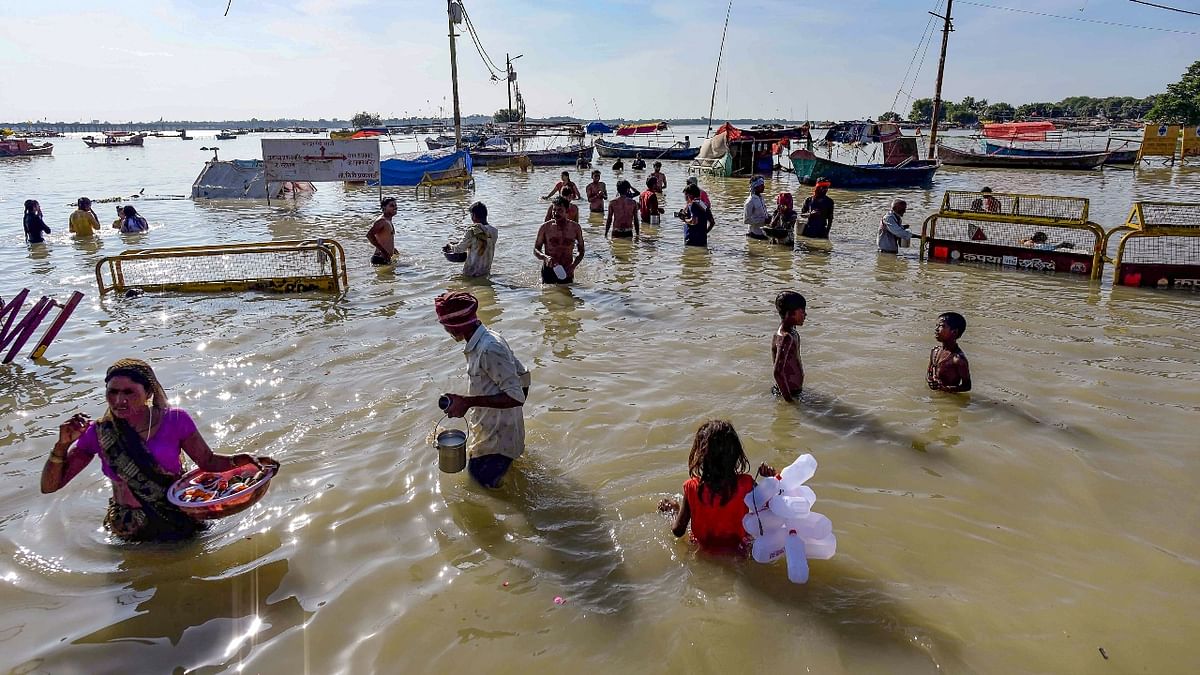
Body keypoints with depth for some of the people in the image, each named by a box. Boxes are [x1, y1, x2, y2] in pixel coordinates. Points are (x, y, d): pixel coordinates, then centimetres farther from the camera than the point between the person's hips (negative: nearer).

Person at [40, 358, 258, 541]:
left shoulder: (175, 420, -11)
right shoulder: (98, 434, -5)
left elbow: (207, 461, -2)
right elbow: (49, 486, 0)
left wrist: (238, 461, -23)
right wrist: (63, 444, -16)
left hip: (179, 521, -2)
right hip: (129, 531, 3)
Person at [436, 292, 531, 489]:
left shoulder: (488, 349, -26)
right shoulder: (488, 339, 3)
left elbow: (515, 397, -28)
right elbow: (523, 375, 11)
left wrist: (468, 401, -30)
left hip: (496, 441, -10)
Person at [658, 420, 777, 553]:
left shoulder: (692, 488, -26)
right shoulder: (745, 484, -26)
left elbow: (678, 531, -14)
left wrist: (676, 507, 4)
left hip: (704, 549, 0)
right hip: (737, 549, 0)